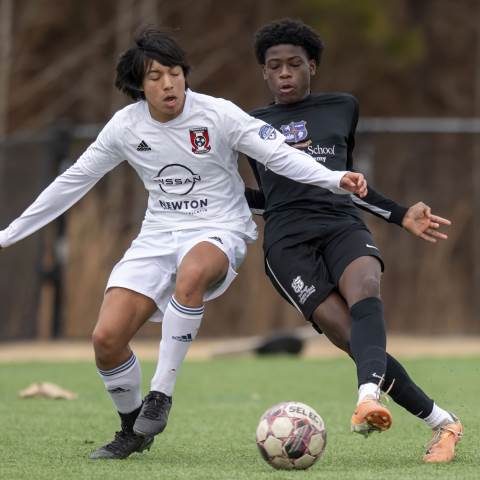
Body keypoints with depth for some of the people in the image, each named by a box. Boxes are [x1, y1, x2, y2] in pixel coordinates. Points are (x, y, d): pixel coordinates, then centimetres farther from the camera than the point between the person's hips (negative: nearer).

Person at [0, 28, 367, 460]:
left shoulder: (218, 114, -9)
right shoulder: (126, 126, 1)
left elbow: (279, 154, -13)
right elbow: (73, 181, 11)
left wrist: (334, 179, -30)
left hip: (219, 231, -4)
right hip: (159, 235, 4)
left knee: (191, 273, -42)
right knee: (106, 338, -14)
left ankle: (161, 394, -28)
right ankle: (133, 429, 13)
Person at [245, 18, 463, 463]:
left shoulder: (342, 108, 21)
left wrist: (400, 215, 24)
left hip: (342, 225, 0)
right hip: (288, 239, 0)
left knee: (364, 290, -37)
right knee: (352, 336, -23)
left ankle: (368, 398, -61)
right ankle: (440, 422, -18)